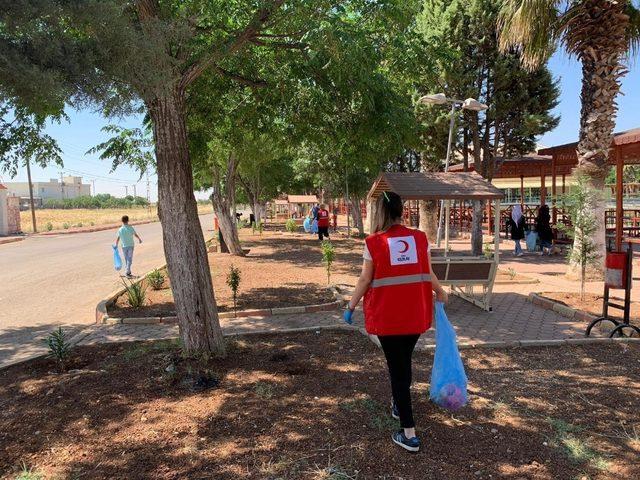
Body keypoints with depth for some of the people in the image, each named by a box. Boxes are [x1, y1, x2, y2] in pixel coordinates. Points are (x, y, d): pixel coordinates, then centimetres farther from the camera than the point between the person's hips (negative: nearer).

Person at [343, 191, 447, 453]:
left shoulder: (374, 242, -9)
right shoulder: (420, 238, -2)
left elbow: (365, 280, -7)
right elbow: (428, 274, 3)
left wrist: (351, 306, 7)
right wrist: (440, 293, 24)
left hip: (386, 315, -3)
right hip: (416, 314, 3)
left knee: (397, 367, 6)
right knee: (404, 361, 25)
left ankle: (409, 434, 7)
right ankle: (398, 405, 46)